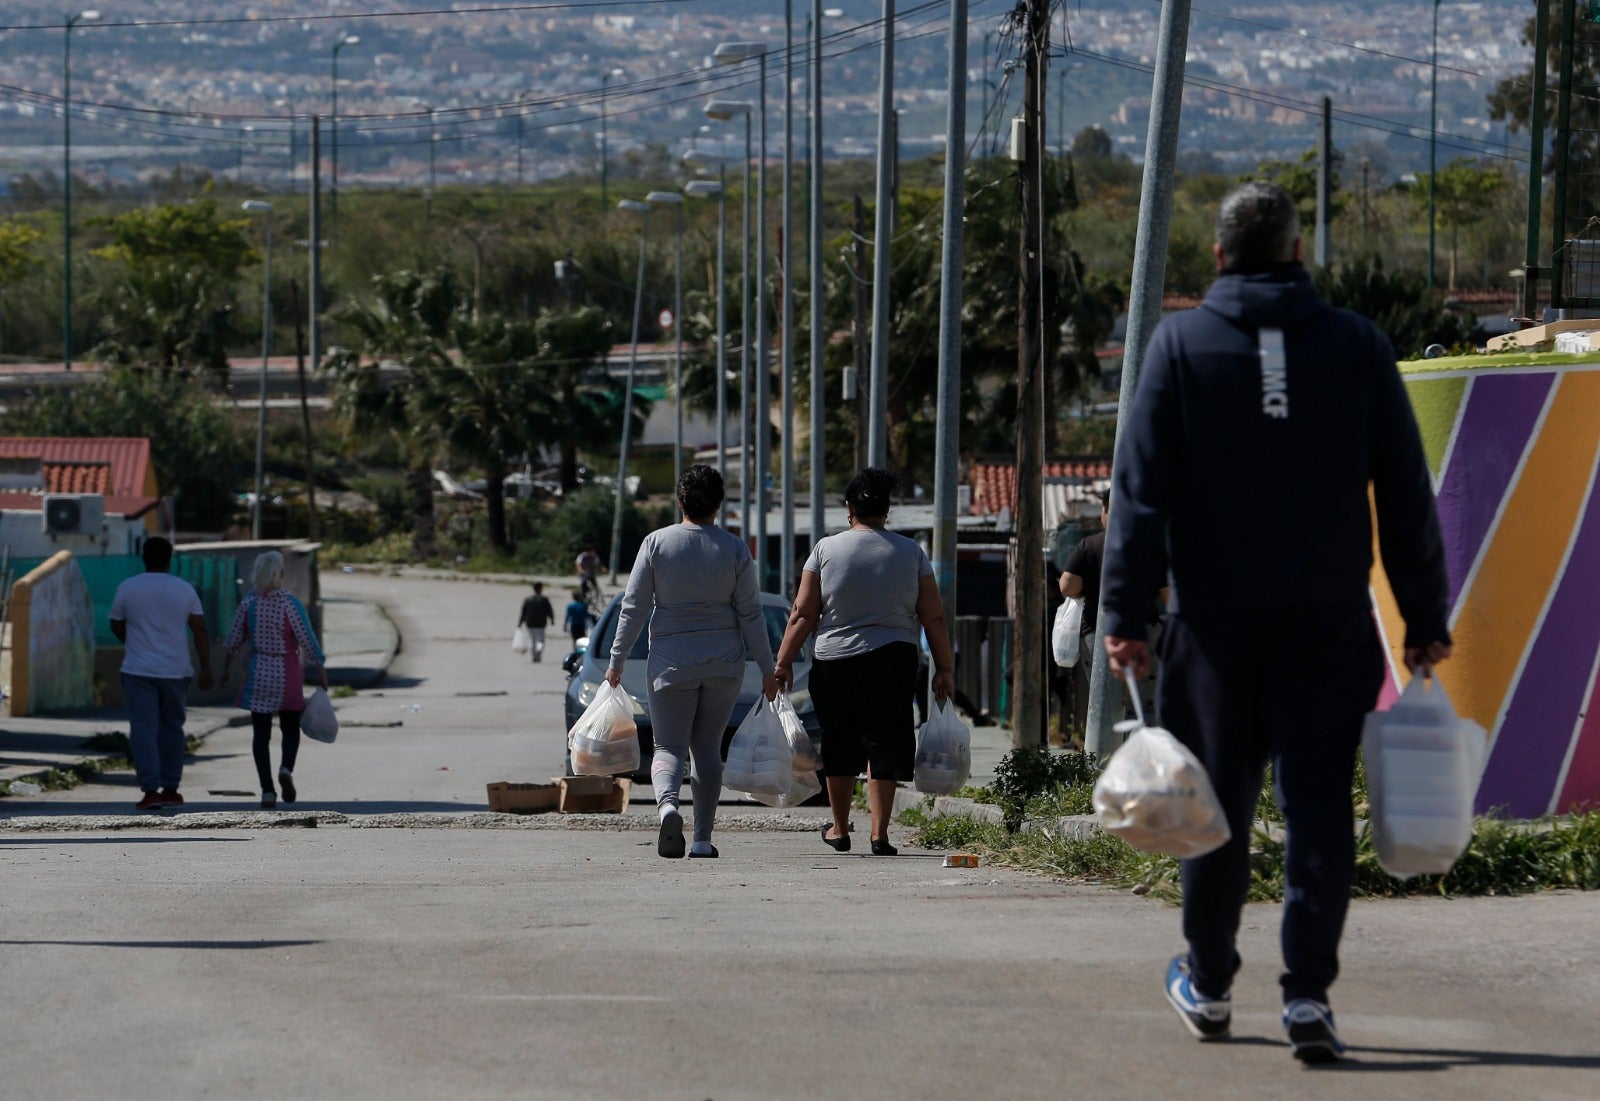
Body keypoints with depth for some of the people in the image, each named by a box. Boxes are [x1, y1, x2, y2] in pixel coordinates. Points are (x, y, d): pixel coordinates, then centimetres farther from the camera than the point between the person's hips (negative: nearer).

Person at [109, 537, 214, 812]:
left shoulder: (127, 588, -2)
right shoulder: (184, 590, 0)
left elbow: (116, 626, 10)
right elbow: (200, 630, -2)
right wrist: (206, 668, 1)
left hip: (138, 672, -2)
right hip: (175, 671, 2)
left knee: (143, 729, -3)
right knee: (172, 728, 14)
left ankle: (151, 790, -13)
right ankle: (170, 789, 16)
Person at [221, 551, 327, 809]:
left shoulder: (249, 603, -4)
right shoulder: (290, 603, -12)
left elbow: (234, 640, 4)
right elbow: (308, 642, -11)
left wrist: (226, 667, 19)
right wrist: (322, 672, -1)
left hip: (258, 673, 2)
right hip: (287, 673, -2)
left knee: (261, 732, 6)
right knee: (290, 729, 13)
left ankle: (267, 790, -1)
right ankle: (286, 768, -14)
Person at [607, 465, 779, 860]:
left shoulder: (657, 543, -6)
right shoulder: (734, 549, -3)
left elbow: (633, 607, -4)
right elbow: (750, 613, 0)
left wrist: (617, 660, 5)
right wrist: (768, 668, 8)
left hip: (671, 660, -2)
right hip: (724, 663, 2)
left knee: (669, 747, 2)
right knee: (707, 747, 12)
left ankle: (667, 803, -29)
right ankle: (702, 839, 10)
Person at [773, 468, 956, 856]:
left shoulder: (826, 549, 1)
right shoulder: (911, 552, 4)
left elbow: (803, 615, -1)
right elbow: (934, 617, 4)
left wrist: (784, 661, 5)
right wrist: (944, 668, 10)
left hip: (834, 662, 0)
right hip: (893, 660, 0)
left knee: (840, 747, 14)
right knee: (884, 745, 3)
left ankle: (840, 828, 26)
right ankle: (879, 833, -5)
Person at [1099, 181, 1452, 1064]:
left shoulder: (1181, 344, 1)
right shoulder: (1357, 345, 4)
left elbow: (1141, 487, -4)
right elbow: (1406, 495, 5)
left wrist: (1125, 611, -3)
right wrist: (1425, 618, 9)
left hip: (1217, 616, 0)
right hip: (1328, 618, 0)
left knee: (1218, 802, 11)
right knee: (1318, 806, -2)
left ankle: (1207, 984, 24)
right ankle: (1308, 993, -12)